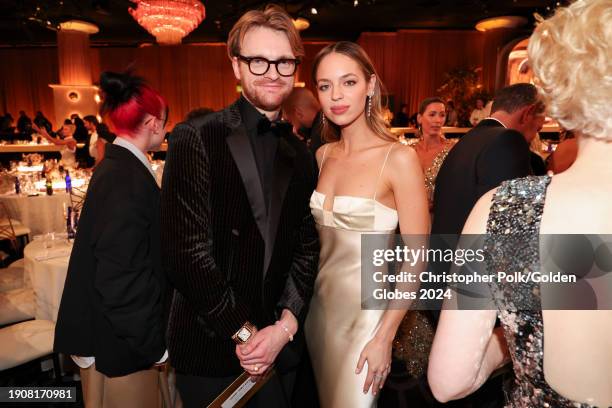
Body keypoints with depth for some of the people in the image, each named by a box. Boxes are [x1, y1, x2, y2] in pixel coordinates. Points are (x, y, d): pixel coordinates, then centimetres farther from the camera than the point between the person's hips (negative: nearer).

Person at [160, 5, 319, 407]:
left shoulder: (301, 155, 5)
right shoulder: (196, 138, -12)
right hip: (210, 348, -4)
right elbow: (188, 251, -17)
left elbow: (306, 247, 3)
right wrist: (242, 331, -13)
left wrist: (286, 324, -8)